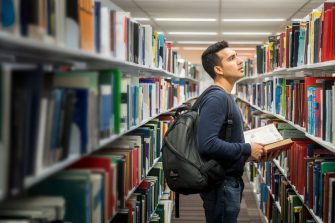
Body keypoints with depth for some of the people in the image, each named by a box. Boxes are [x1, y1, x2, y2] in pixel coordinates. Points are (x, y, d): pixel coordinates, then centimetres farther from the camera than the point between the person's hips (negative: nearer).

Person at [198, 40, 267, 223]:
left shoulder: (225, 97, 12)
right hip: (221, 184, -10)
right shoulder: (215, 98, -20)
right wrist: (247, 150, -21)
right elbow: (207, 145, -31)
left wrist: (248, 151, 5)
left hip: (230, 180, 10)